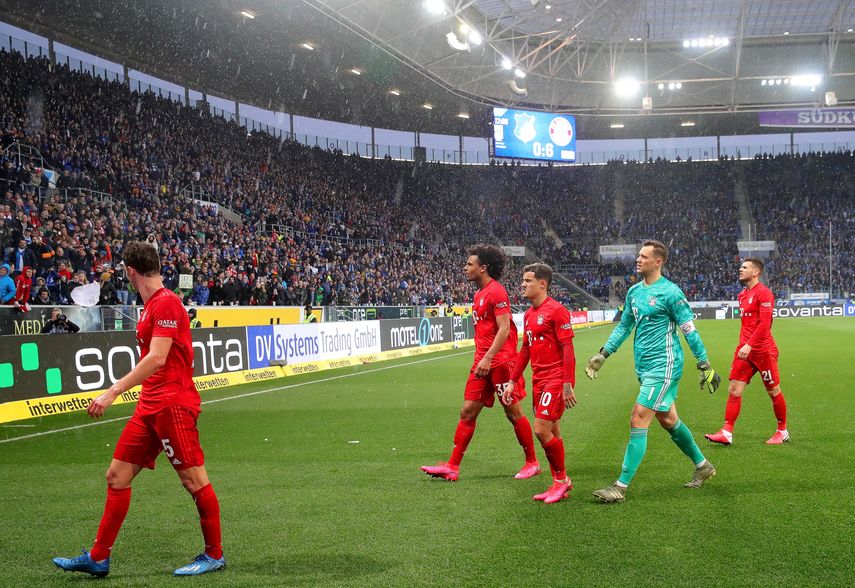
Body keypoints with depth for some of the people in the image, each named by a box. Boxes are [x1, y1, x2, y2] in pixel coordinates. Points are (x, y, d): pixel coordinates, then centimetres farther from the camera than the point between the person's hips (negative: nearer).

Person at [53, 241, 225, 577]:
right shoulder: (151, 305, 14)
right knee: (117, 475, 8)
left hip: (172, 405, -10)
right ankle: (98, 559, 15)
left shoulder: (166, 303, -14)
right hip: (150, 406, 10)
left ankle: (214, 555, 12)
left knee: (193, 480, -1)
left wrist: (114, 391, -24)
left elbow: (156, 359, -22)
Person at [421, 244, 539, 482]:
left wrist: (488, 358, -24)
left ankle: (532, 463, 16)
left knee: (514, 413, 2)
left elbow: (504, 329, -19)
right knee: (467, 412, 4)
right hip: (482, 362, 9)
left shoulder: (496, 291, -13)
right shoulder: (479, 294, 15)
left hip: (501, 362, -9)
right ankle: (452, 466, 5)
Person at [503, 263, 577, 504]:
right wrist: (512, 382, 20)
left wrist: (568, 384, -20)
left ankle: (561, 479, 6)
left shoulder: (556, 310, -12)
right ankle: (559, 484, 20)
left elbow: (567, 349, -15)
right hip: (538, 380, 8)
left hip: (555, 380, -8)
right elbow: (525, 350, 21)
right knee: (551, 432, 11)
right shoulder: (529, 314, 13)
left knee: (542, 429, -11)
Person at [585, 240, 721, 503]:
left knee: (638, 421, -12)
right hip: (644, 366, 8)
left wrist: (705, 366, -9)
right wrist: (603, 354, 14)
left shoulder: (670, 292, -13)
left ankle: (621, 486, -8)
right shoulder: (634, 291, 10)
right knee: (668, 419, 17)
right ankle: (702, 466, 36)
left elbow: (689, 330, -10)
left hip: (663, 366, -8)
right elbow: (624, 326, 19)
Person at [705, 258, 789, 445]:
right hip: (745, 349, 8)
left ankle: (782, 432, 20)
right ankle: (727, 433, -4)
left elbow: (764, 323, -20)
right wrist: (743, 344, 18)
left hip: (763, 350, -8)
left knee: (773, 391, 5)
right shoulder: (743, 294, 14)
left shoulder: (763, 293, -12)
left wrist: (749, 345, -26)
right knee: (734, 389, -2)